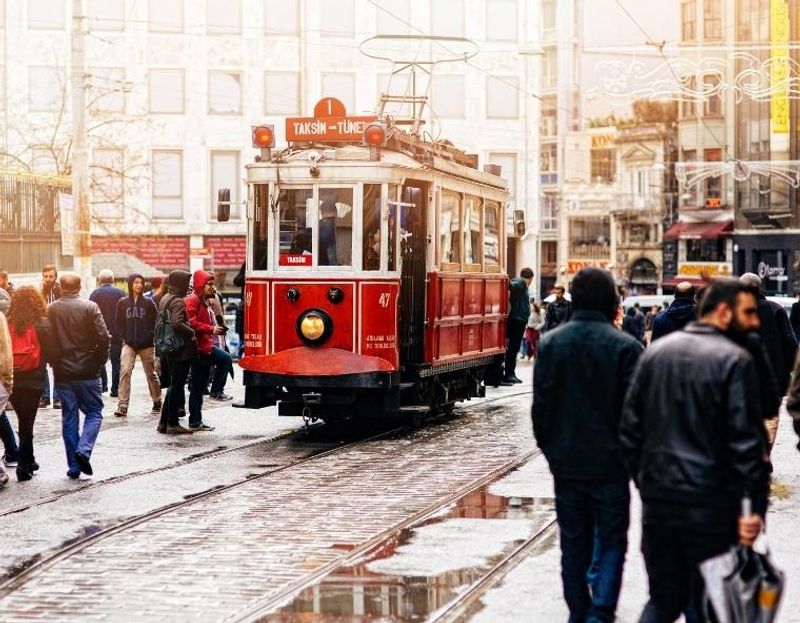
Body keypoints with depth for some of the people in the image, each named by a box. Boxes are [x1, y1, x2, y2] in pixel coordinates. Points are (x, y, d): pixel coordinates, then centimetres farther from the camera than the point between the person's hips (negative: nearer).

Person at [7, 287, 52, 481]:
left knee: (23, 420, 19)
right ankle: (24, 465, 0)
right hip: (33, 379, -3)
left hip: (11, 379, 3)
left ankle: (28, 460, 28)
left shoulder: (8, 324, -4)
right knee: (27, 423, 4)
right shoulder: (42, 324, -10)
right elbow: (50, 352, -6)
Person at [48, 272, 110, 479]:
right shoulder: (90, 307, -8)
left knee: (69, 417, 9)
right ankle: (84, 449, -13)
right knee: (93, 412, 10)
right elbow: (103, 337, -12)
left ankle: (74, 466, 8)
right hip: (87, 371, -2)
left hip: (62, 372, 3)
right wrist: (101, 361, 2)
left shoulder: (50, 310, -1)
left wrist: (52, 361, 13)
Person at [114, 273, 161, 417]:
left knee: (151, 373, 10)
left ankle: (157, 402, 28)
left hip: (146, 344, 0)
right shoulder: (122, 303, 4)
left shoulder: (148, 303, 2)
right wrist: (121, 338, -5)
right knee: (125, 371, -16)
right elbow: (119, 323, 6)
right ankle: (122, 406, -16)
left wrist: (152, 337, -8)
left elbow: (155, 323, 2)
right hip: (129, 344, 0)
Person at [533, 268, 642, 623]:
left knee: (573, 544, 13)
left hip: (565, 463, 3)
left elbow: (540, 406, 3)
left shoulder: (550, 344, -1)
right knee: (611, 541, 5)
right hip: (609, 463, -3)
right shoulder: (625, 347, -11)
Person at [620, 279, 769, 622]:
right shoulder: (735, 360, -11)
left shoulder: (656, 351, 7)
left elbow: (630, 425, 9)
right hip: (710, 502, -5)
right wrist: (756, 506, -14)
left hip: (657, 499, 5)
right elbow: (747, 440, -15)